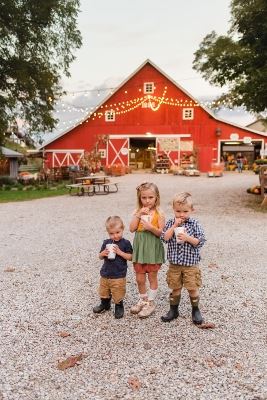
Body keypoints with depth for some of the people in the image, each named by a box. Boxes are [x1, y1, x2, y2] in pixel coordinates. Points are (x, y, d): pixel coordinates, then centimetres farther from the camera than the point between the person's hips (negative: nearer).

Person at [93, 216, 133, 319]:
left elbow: (130, 257, -10)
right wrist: (103, 253, -14)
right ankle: (105, 304, 43)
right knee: (103, 291, 20)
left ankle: (119, 307, 28)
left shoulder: (125, 243, -9)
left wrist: (120, 252, -22)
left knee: (118, 294, 5)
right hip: (105, 273, 5)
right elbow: (100, 257, 9)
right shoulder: (106, 243, 2)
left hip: (119, 275, -4)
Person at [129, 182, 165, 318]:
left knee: (152, 277, 10)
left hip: (153, 249, -4)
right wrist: (138, 214, -17)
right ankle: (143, 300, 34)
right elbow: (132, 229, -8)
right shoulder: (138, 212, 2)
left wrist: (151, 227, -26)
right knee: (139, 278, 14)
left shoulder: (158, 214, -8)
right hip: (140, 247, 4)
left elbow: (162, 233, -10)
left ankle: (151, 303, 25)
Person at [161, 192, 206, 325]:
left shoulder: (195, 224, -6)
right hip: (174, 263, 2)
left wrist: (187, 237, -23)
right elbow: (164, 238, -13)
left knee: (192, 288, 7)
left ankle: (195, 310, 28)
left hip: (191, 264, -2)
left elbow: (200, 241, -10)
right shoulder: (170, 223, -1)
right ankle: (173, 310, 31)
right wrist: (175, 225, -19)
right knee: (175, 288, 14)